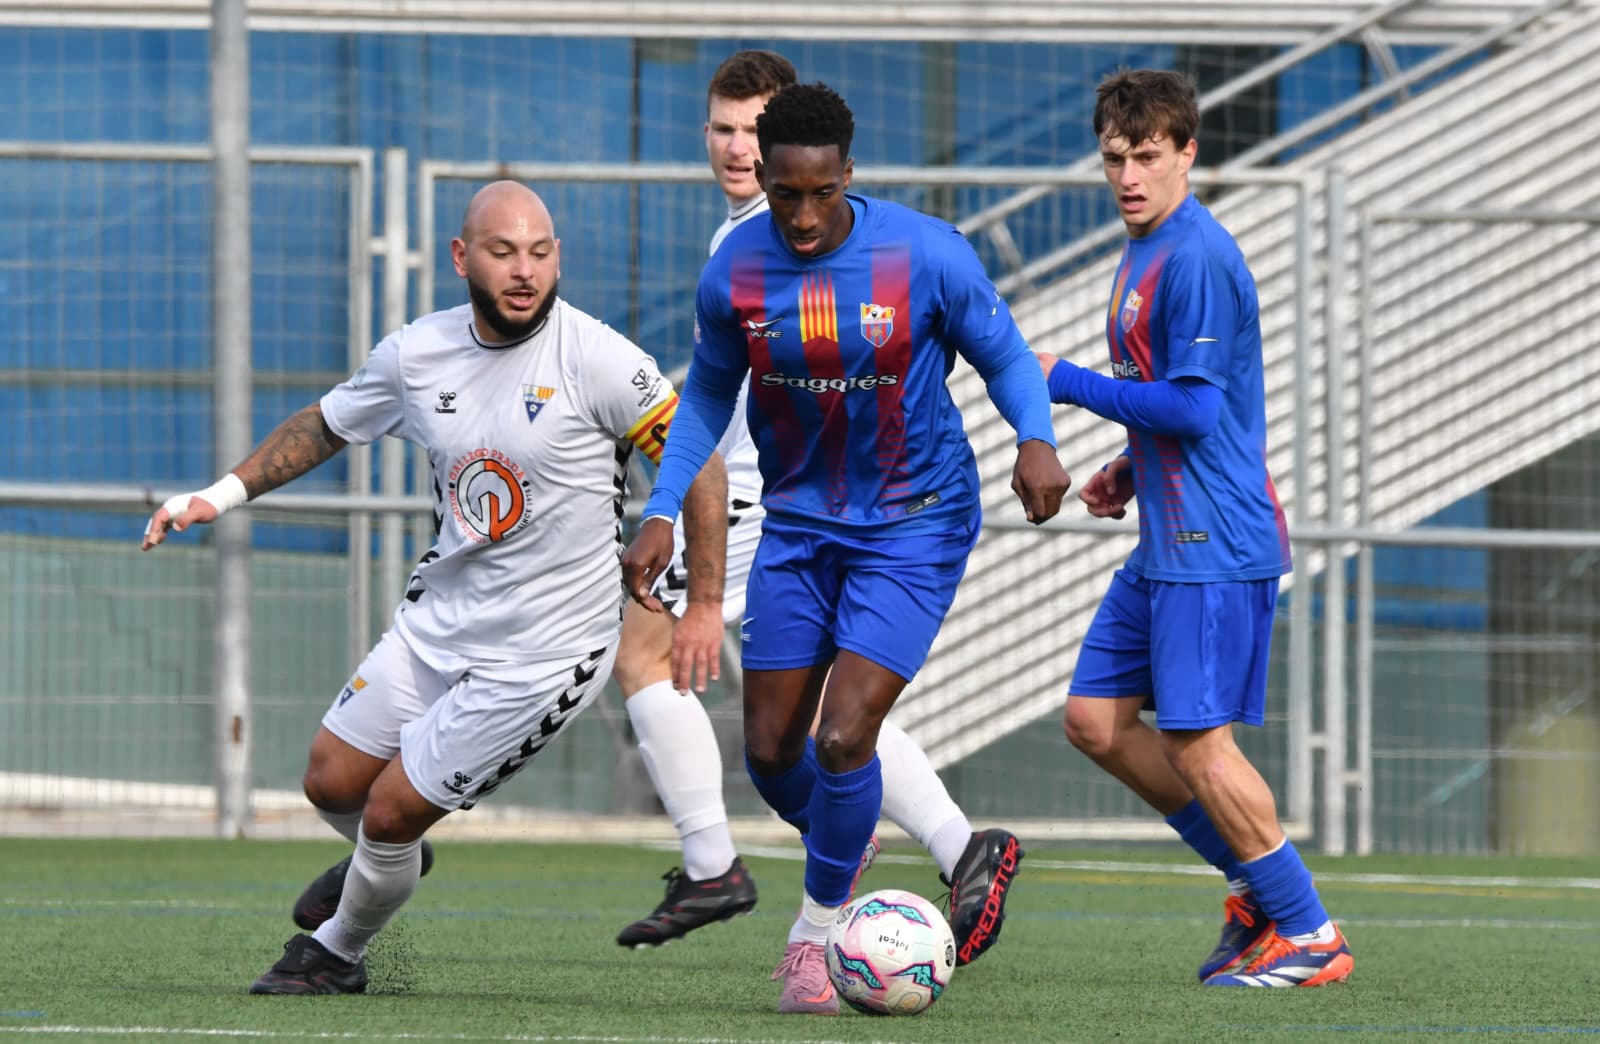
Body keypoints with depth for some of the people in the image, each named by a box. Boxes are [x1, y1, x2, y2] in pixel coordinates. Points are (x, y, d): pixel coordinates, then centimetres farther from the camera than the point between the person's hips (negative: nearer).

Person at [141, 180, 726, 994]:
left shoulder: (596, 359, -19)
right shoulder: (417, 355, -3)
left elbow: (696, 461, -12)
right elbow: (323, 427, 15)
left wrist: (704, 604, -16)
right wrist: (223, 493, 5)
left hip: (543, 655, -5)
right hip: (437, 622, 5)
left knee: (391, 811, -2)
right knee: (331, 785, 13)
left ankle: (338, 951, 28)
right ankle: (387, 862, 48)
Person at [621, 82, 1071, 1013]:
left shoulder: (926, 253, -18)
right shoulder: (735, 272, -8)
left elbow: (1004, 354, -5)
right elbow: (707, 396, 8)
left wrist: (1035, 439, -25)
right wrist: (662, 513, -1)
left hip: (914, 526, -4)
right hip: (799, 524, 4)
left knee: (844, 736, -14)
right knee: (771, 750, 4)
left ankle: (816, 931, 8)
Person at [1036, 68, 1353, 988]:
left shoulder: (1196, 257, -16)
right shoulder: (1145, 253, 16)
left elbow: (1193, 407, -20)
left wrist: (1067, 383, -11)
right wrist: (1130, 471, 14)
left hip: (1214, 543, -10)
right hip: (1168, 541, 10)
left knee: (1199, 740, -8)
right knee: (1094, 718, 10)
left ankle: (1310, 936, 1)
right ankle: (1257, 883, 17)